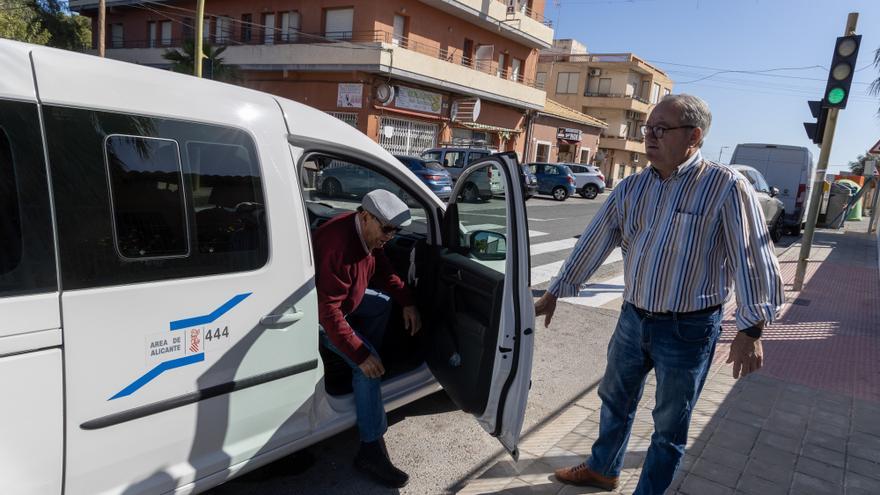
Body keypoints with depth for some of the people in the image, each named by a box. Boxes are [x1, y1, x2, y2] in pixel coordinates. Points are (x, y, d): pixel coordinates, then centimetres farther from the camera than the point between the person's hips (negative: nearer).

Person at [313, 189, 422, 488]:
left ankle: (364, 370, 20)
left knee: (384, 304, 16)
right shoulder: (339, 245, -36)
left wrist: (407, 302, -1)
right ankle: (370, 450, -10)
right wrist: (360, 355, -35)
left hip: (339, 297, 9)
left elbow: (383, 270, 11)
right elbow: (328, 309, -37)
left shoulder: (368, 233, -7)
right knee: (368, 365, -19)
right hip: (318, 311, -9)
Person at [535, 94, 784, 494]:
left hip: (688, 330, -5)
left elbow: (753, 259, -16)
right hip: (633, 319, 6)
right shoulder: (632, 187, 2)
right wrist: (554, 293, 7)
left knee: (669, 425, 12)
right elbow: (594, 242, 4)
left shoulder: (726, 187, -14)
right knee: (614, 400, 22)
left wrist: (750, 328, -21)